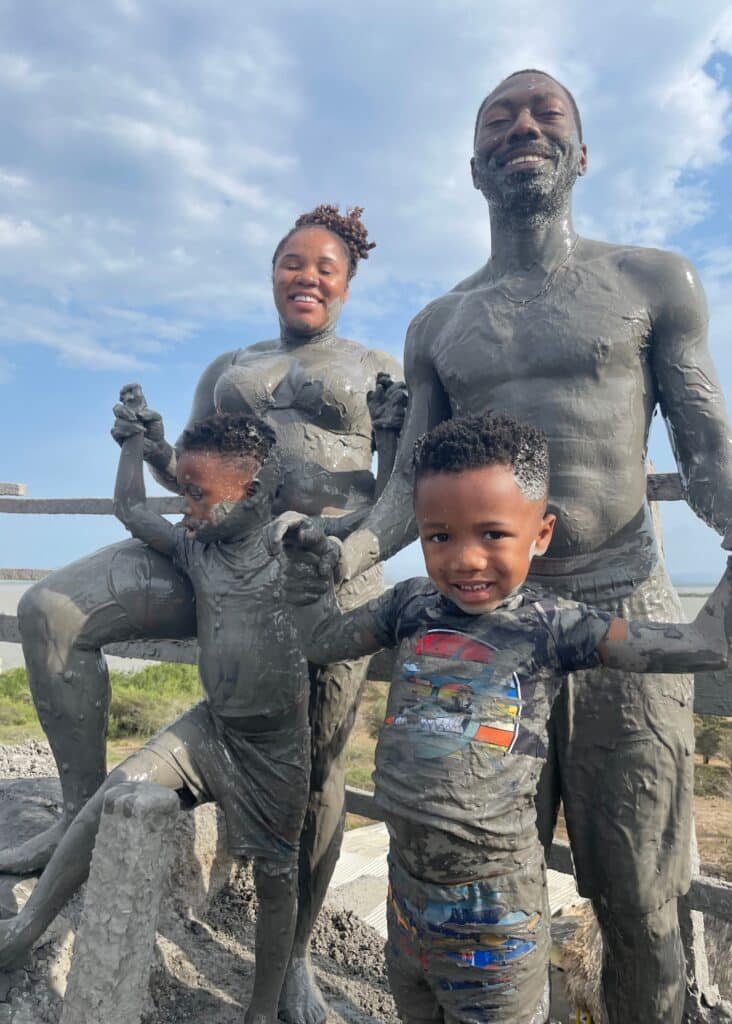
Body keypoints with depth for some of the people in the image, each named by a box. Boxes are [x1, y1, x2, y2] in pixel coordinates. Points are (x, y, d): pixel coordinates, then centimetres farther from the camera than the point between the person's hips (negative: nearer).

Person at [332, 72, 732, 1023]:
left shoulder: (652, 282, 8)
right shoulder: (436, 327, 14)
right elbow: (413, 481, 10)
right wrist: (354, 548, -9)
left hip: (622, 611, -1)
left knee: (637, 904, 7)